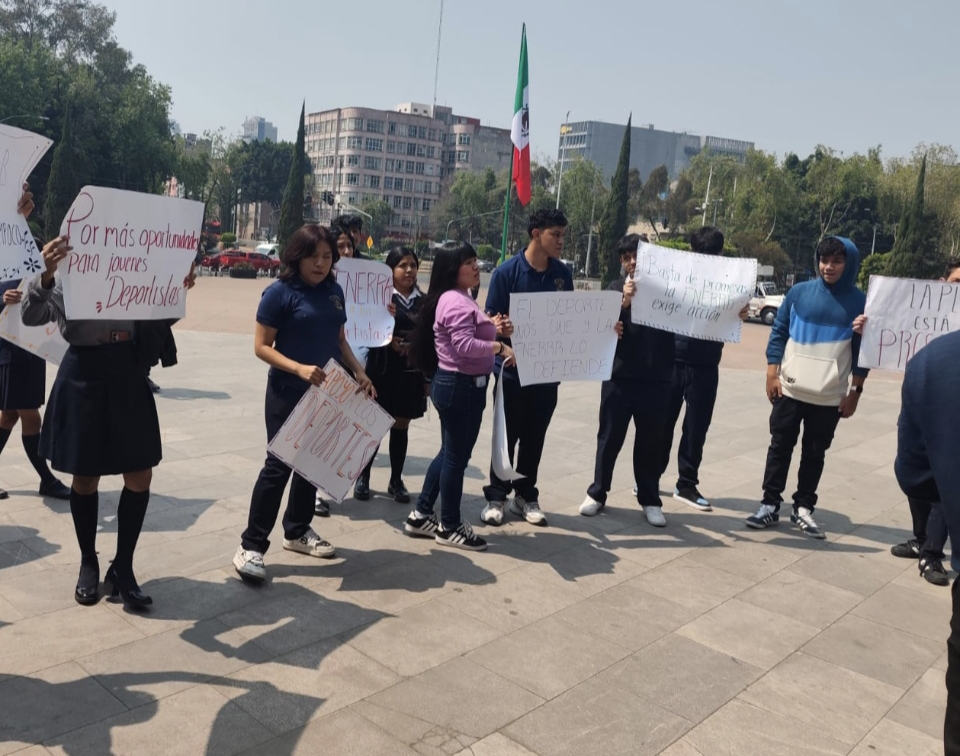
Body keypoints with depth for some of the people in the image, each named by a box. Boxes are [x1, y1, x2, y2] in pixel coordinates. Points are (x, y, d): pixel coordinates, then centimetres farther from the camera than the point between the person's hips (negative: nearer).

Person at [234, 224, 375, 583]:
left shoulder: (334, 291, 7)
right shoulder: (280, 292, -11)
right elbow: (261, 346, -13)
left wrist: (360, 373, 4)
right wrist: (299, 368, -26)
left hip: (325, 393, 6)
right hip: (288, 393, -6)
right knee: (279, 464, -5)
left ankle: (297, 531, 31)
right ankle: (251, 546, 4)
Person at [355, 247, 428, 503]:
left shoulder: (424, 301, 7)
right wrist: (388, 340, -24)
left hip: (411, 373, 3)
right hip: (383, 371, -3)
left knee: (401, 427, 11)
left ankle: (396, 481, 22)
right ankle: (363, 476, 21)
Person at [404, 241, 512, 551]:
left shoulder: (461, 298, 16)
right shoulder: (454, 301, -19)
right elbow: (464, 345, -28)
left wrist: (491, 328, 2)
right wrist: (499, 346, -27)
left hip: (462, 384, 11)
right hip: (459, 386, -11)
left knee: (450, 452, 17)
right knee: (456, 456, 0)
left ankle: (421, 515, 27)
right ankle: (450, 527, 13)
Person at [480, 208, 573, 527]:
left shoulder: (563, 273, 3)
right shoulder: (507, 271, -10)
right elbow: (492, 320, -9)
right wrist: (503, 328, -32)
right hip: (513, 368, -4)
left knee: (534, 437, 12)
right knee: (507, 435, 6)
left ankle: (526, 496, 26)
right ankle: (496, 497, 20)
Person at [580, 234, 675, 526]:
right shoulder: (617, 288, 5)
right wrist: (624, 302, -20)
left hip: (656, 380, 0)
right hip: (620, 377, 0)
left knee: (650, 442, 9)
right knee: (610, 438, 7)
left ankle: (650, 500, 20)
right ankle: (597, 493, 20)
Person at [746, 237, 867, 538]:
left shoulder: (859, 302, -2)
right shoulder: (799, 292, -1)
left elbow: (862, 349, 1)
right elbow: (778, 333, 4)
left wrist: (856, 391, -1)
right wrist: (772, 374, -3)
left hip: (831, 397, 0)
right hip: (789, 389, 1)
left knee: (814, 454, 9)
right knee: (780, 447, 5)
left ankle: (803, 508, 20)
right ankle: (770, 504, 14)